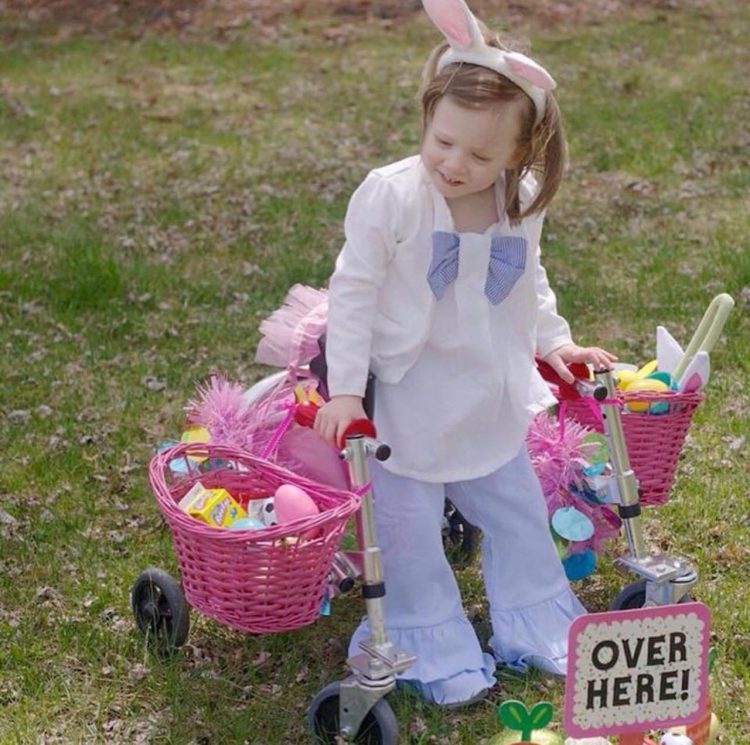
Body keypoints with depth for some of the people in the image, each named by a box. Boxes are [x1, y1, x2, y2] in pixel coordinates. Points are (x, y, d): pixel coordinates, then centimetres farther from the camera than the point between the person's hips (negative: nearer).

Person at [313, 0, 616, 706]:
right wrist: (344, 388, -19)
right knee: (408, 528, 2)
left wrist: (554, 341, 8)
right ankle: (434, 651, 19)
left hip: (488, 397, 5)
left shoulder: (521, 206, -4)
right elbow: (353, 290, -16)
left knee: (517, 511, 16)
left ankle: (535, 627, 34)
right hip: (404, 397, -5)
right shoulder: (390, 195, -20)